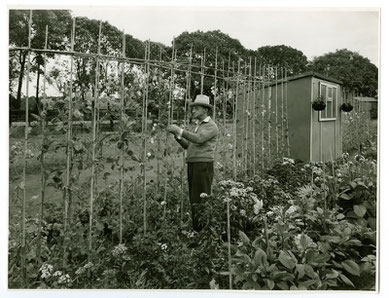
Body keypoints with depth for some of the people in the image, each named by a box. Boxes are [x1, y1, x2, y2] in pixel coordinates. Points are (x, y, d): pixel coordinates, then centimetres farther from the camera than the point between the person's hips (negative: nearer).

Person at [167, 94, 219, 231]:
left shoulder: (211, 126, -6)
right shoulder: (199, 126, 23)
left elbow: (198, 139, -24)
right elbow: (187, 146, 19)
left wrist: (180, 130, -21)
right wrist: (177, 135, 3)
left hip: (203, 167, -9)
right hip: (192, 166, 9)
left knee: (200, 200, -10)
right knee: (193, 200, 8)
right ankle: (196, 228, 14)